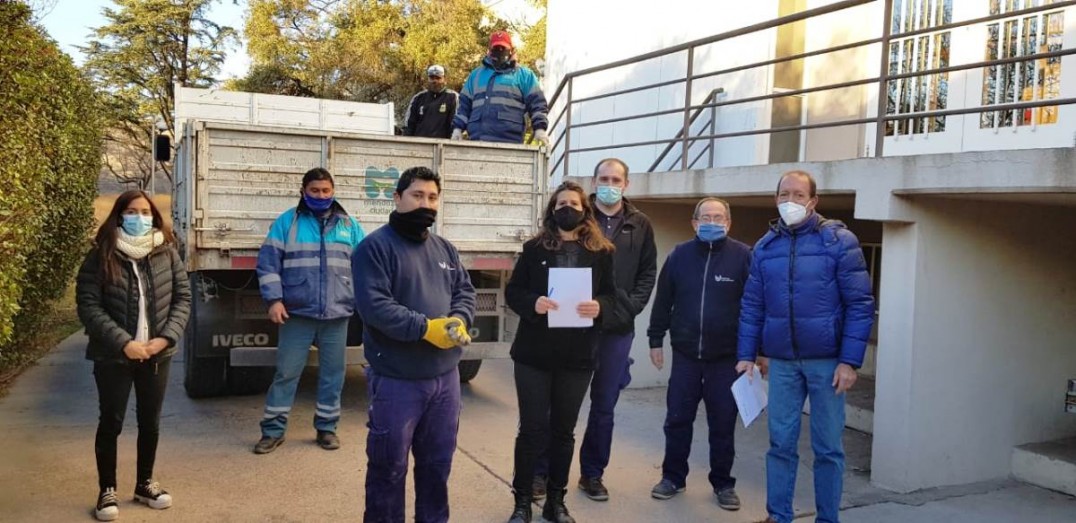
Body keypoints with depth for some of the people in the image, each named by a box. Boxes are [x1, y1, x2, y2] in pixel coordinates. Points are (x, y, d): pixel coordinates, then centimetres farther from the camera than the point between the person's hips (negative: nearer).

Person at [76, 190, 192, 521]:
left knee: (150, 422, 14)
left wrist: (166, 337, -11)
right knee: (111, 422, 8)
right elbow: (88, 306, -12)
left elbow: (183, 297, 1)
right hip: (113, 356, -2)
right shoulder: (101, 256, -8)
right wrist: (123, 343, -19)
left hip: (157, 354, 3)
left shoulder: (167, 253, -1)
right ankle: (107, 491, 24)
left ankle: (145, 484, 31)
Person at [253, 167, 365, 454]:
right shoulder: (287, 221, 3)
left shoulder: (349, 225, 10)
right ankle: (273, 430, 16)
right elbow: (268, 262, 0)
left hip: (337, 314, 2)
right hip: (297, 313, -2)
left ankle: (326, 428, 23)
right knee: (286, 372, 4)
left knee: (332, 374, 9)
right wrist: (273, 299, -9)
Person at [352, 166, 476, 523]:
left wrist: (458, 321, -11)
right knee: (389, 466, 6)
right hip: (396, 379, -6)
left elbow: (465, 292, 11)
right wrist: (425, 328, -24)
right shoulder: (375, 246, -10)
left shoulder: (446, 249, 12)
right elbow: (373, 304, -19)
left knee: (438, 462, 19)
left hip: (445, 375, 7)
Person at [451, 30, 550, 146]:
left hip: (509, 142, -3)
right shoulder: (476, 74, 25)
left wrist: (540, 128, -8)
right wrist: (458, 127, 12)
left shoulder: (524, 75, 14)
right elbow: (464, 104, 24)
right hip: (477, 140, 3)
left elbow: (536, 103, 6)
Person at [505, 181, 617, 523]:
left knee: (564, 430, 12)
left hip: (578, 356, 1)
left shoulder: (601, 252, 3)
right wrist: (533, 303, -20)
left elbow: (611, 294, 5)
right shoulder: (534, 248, 1)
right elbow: (513, 291, 0)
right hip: (534, 353, -1)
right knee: (532, 428, 4)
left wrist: (599, 307, -17)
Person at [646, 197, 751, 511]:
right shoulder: (679, 255, 3)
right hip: (685, 354, 2)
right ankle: (673, 476, 25)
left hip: (726, 357, -2)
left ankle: (723, 483, 23)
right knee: (677, 419, 9)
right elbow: (663, 301, 8)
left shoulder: (743, 256, -5)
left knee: (722, 423, 8)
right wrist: (656, 340, 8)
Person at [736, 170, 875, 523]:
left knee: (827, 447, 6)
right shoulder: (765, 246, 6)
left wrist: (850, 361, -12)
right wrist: (747, 355, 3)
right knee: (781, 442, 7)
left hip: (826, 361, -2)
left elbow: (860, 305, -7)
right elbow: (752, 306, 9)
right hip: (781, 361, 3)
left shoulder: (840, 241, -4)